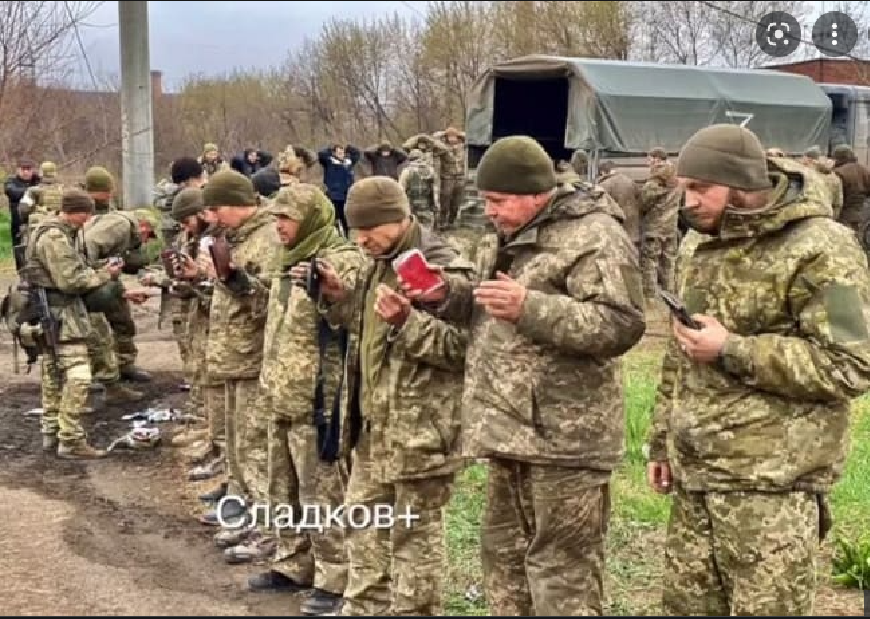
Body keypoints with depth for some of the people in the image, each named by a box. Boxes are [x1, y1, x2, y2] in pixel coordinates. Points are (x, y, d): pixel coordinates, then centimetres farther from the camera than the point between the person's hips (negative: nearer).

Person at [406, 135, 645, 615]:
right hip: (510, 429, 9)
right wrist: (446, 294, 5)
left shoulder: (593, 236, -14)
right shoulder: (506, 236, 15)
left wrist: (530, 307, -29)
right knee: (504, 553, 19)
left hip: (563, 437, -9)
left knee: (562, 574, -2)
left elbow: (621, 324, -22)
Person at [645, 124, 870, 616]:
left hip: (774, 482, -8)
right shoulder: (700, 243, 12)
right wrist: (662, 442, 20)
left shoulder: (820, 250, -13)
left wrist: (732, 351, -20)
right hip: (695, 473, 8)